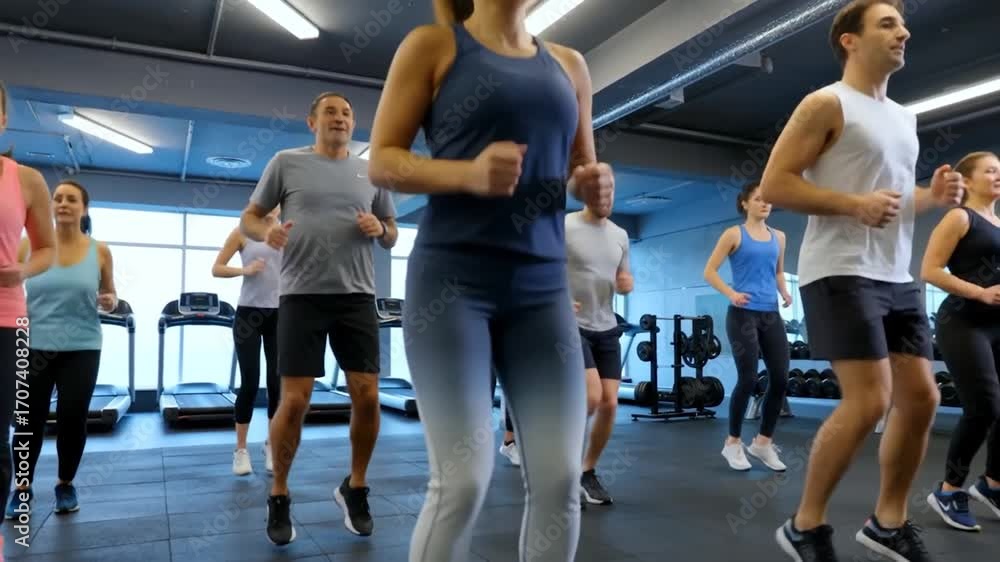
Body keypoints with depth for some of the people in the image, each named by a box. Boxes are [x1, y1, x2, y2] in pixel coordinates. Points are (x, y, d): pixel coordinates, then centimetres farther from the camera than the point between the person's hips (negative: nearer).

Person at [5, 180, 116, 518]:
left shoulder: (99, 251, 1)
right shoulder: (30, 245, 0)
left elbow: (109, 295, 11)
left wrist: (110, 302, -11)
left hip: (81, 348, 0)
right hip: (34, 346, 0)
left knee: (73, 418, 2)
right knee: (30, 419, 6)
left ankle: (66, 484, 24)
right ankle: (23, 487, 27)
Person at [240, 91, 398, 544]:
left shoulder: (371, 171, 12)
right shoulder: (286, 162, 6)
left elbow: (391, 235, 18)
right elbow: (249, 218, 8)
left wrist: (379, 229, -6)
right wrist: (266, 231, -15)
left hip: (357, 296, 3)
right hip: (302, 295, -2)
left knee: (368, 397, 1)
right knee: (295, 401, -3)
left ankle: (355, 489, 23)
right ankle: (279, 498, 18)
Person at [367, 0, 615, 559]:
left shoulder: (569, 65, 18)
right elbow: (381, 160, 1)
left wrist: (598, 184, -1)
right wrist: (468, 174, -18)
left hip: (543, 288, 4)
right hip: (451, 279, -4)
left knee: (561, 479, -2)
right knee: (463, 478, -10)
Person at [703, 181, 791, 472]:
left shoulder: (778, 237, 14)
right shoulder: (734, 234, 0)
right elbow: (709, 271, -3)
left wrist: (784, 292, 7)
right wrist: (731, 294, -16)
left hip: (771, 315, 5)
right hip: (743, 314, -5)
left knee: (781, 378, 0)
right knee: (748, 379, -8)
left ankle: (763, 441, 16)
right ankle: (733, 442, 9)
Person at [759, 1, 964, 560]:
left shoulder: (904, 119, 21)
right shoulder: (826, 104, -4)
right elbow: (774, 184, -12)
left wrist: (933, 196, 7)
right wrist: (856, 205, -21)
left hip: (899, 277, 9)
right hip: (842, 274, -9)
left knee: (922, 396, 6)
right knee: (869, 399, -14)